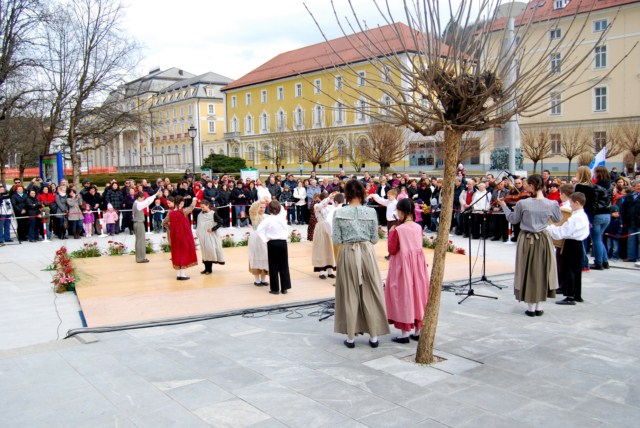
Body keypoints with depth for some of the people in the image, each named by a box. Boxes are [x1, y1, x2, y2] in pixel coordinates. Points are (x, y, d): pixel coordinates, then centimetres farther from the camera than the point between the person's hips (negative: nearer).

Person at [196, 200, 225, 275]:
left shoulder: (213, 214, -6)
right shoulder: (200, 214, 9)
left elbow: (220, 222, -10)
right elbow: (199, 224, 19)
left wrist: (213, 229, -13)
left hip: (210, 236, -5)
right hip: (202, 236, 5)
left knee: (210, 250, -7)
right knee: (204, 252, 6)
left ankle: (209, 269, 1)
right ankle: (206, 268, 11)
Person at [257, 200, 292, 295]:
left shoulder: (267, 220, -10)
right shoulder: (283, 217, -2)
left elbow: (258, 231, -17)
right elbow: (282, 209, 21)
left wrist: (265, 239, -8)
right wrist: (274, 202, 23)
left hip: (272, 243, -2)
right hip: (283, 242, 3)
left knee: (273, 266, 5)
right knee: (284, 266, 9)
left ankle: (275, 289, 8)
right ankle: (284, 288, 11)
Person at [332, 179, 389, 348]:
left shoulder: (339, 213, -6)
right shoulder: (371, 212, -4)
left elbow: (336, 239, -4)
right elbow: (375, 238, 1)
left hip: (347, 253, 0)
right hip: (366, 252, 0)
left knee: (349, 295, 9)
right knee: (370, 294, 10)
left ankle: (350, 337, 15)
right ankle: (374, 336, 17)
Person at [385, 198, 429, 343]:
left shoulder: (398, 230, -15)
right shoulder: (418, 228, 2)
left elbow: (392, 250, -10)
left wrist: (391, 233, -1)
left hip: (403, 264, -6)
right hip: (417, 263, 6)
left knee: (404, 294, 2)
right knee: (417, 291, 13)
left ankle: (405, 333, 7)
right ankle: (418, 331, 21)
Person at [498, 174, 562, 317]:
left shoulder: (522, 203, -15)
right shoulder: (551, 204, -9)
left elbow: (513, 219, -1)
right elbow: (558, 219, 8)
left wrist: (504, 206, 13)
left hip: (527, 240, -1)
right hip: (543, 240, 2)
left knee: (528, 272, 9)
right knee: (542, 272, 14)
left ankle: (531, 308, 15)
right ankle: (539, 307, 20)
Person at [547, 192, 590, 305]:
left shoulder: (574, 218, -21)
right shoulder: (584, 216, 9)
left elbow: (561, 232, -23)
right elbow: (586, 232, 19)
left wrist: (548, 228, -14)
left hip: (571, 244, -10)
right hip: (578, 243, 10)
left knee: (568, 270, -4)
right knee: (576, 269, 15)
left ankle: (570, 296, -2)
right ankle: (577, 295, 24)